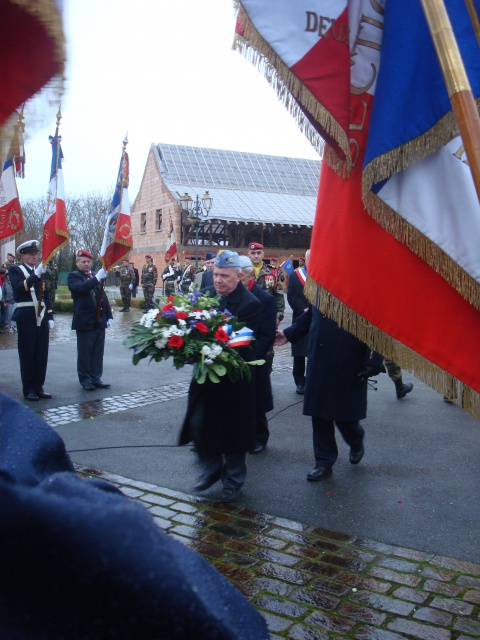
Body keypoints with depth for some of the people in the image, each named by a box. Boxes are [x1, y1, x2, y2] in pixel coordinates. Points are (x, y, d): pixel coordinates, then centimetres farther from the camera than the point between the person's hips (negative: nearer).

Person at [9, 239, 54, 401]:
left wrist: (50, 317, 11)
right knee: (27, 354, 0)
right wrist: (36, 275, -28)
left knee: (41, 354, 5)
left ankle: (39, 387, 14)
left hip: (42, 317, 5)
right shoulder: (15, 270, 2)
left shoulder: (41, 271, 17)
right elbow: (19, 287, -18)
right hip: (26, 317, -5)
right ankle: (28, 389, 7)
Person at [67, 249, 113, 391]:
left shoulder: (95, 277, 16)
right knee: (84, 353, 1)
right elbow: (81, 288, -23)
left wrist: (109, 316, 11)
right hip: (85, 322, -6)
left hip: (99, 322, 6)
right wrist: (96, 278, -33)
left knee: (98, 353, 9)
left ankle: (96, 378, 17)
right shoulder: (74, 276, -2)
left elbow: (103, 297, 18)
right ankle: (85, 380, 10)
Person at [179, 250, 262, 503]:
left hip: (234, 380, -5)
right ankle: (211, 467, 30)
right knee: (198, 424, 5)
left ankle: (233, 480, 30)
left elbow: (240, 343, -23)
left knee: (232, 432, 9)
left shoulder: (250, 304, -15)